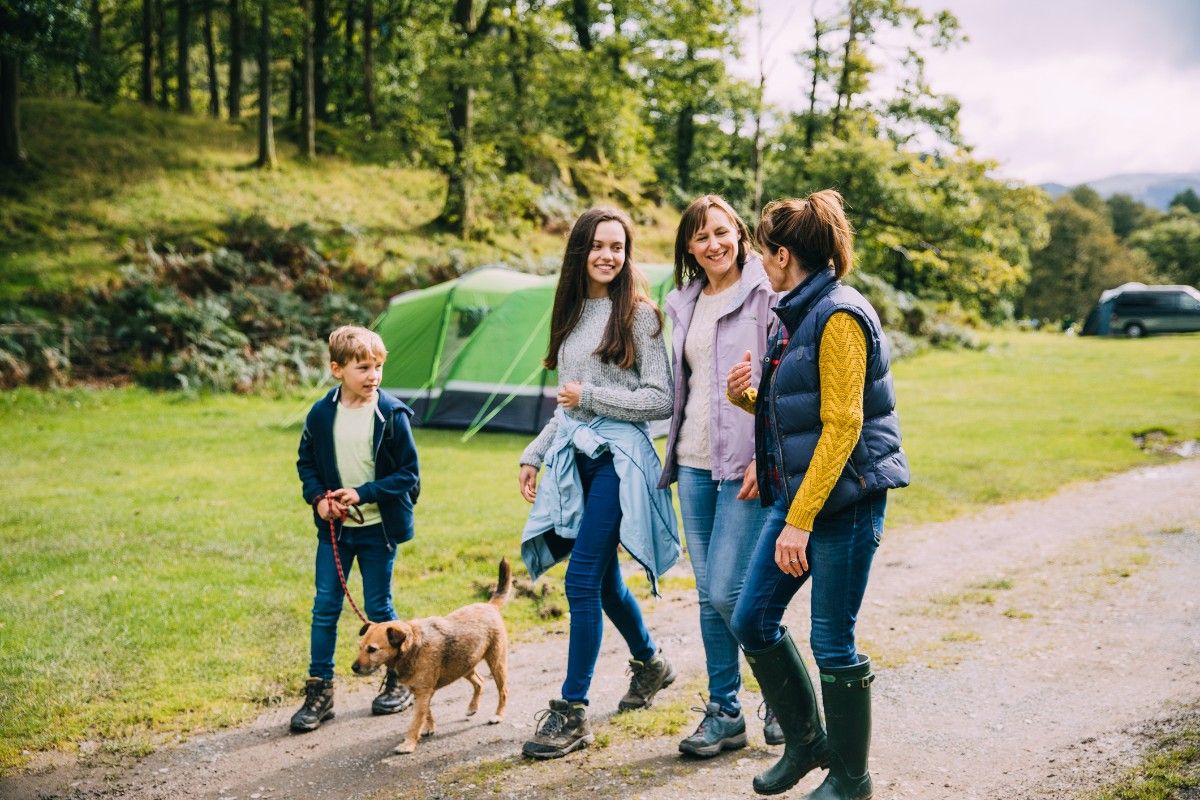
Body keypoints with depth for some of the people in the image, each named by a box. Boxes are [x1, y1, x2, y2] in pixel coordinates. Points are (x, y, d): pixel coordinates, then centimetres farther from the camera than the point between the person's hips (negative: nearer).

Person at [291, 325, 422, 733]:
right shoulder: (321, 414, -3)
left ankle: (401, 680, 26)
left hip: (378, 528, -3)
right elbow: (306, 462, 10)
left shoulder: (392, 414, -12)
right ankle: (319, 690, 16)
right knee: (325, 608, 5)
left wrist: (363, 494, -19)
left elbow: (408, 474, -10)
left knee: (378, 608, 7)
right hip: (333, 528, 3)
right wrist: (317, 497, -8)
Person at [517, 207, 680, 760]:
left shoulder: (639, 315, -6)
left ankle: (572, 711, -4)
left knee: (582, 581, -11)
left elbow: (660, 401, -10)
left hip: (617, 456, -7)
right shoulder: (572, 314, 13)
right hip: (573, 457, 7)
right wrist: (534, 454, 16)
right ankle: (650, 662, 39)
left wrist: (590, 396, -12)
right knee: (603, 579, 15)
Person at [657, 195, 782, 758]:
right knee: (709, 596, 9)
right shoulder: (684, 304, 14)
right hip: (694, 462, 7)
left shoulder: (765, 295, -7)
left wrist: (766, 457, -18)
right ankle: (724, 713, 19)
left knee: (728, 591, -9)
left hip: (745, 464, -7)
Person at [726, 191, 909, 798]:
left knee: (832, 642, 0)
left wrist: (801, 521, -22)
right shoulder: (796, 315, 13)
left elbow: (841, 427, -21)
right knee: (751, 620, 10)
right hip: (796, 492, 9)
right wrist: (747, 396, 2)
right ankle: (805, 740, 28)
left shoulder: (838, 316, -16)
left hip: (845, 497, -9)